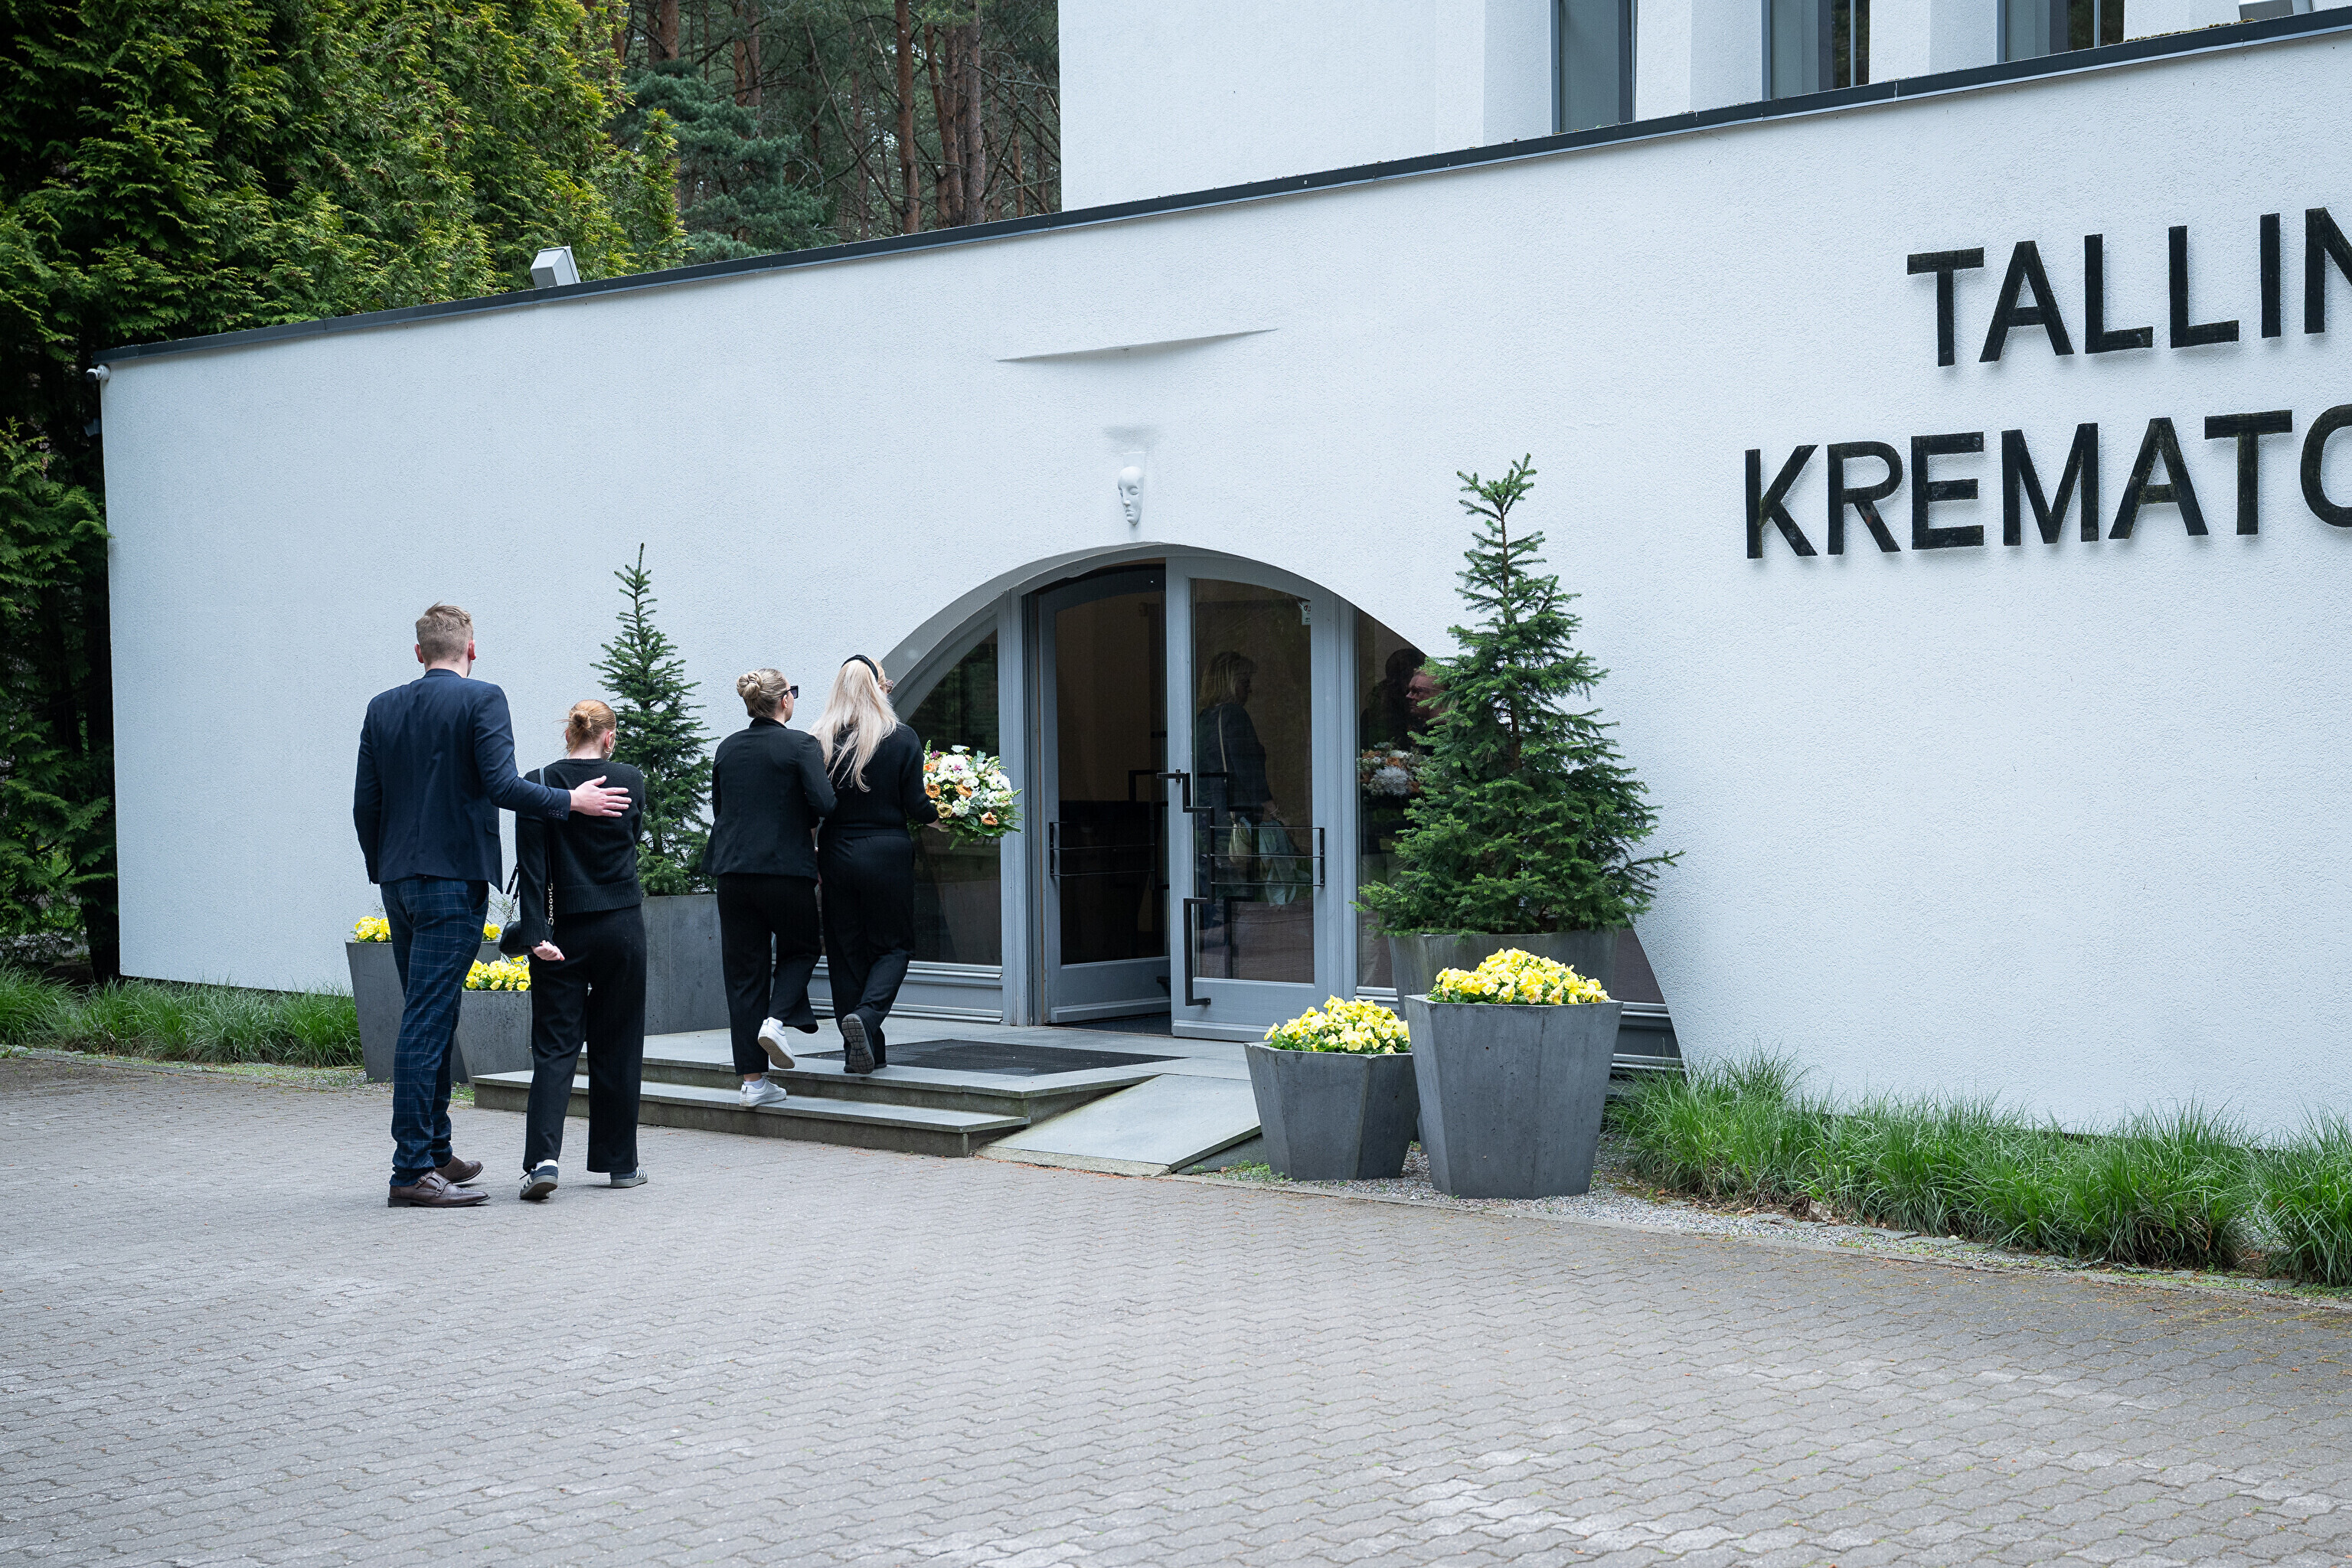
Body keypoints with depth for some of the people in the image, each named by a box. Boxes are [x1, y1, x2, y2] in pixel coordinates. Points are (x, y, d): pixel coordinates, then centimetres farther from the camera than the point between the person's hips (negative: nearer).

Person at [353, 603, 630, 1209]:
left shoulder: (382, 708, 10)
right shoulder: (482, 699, -7)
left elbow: (365, 804, 11)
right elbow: (501, 785, -17)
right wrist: (571, 801, -4)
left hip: (399, 880, 7)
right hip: (455, 879, -7)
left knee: (428, 1018, 17)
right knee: (427, 1022, -7)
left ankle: (436, 1153, 26)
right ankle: (412, 1171, -6)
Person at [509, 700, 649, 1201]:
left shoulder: (540, 785, -5)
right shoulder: (630, 781, -1)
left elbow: (532, 865, -11)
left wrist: (534, 932, -13)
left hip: (565, 933, -1)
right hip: (622, 926, 1)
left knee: (554, 1047, 1)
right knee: (618, 1045, 11)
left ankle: (542, 1157, -16)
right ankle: (620, 1162, 18)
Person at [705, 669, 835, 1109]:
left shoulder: (727, 748, 9)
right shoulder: (801, 746, -8)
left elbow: (718, 808, 16)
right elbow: (824, 802, -18)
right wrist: (809, 825, 3)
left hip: (733, 870, 4)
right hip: (786, 867, -4)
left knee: (744, 971, 7)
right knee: (800, 948, 20)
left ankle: (753, 1080, 6)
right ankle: (777, 1019, -7)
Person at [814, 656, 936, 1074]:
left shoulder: (821, 741, -1)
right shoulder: (902, 739, -6)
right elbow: (916, 805, -7)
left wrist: (813, 859, 10)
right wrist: (939, 816, 14)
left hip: (837, 853, 2)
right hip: (888, 853, -2)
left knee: (846, 949, 11)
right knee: (894, 945, 10)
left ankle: (864, 1051, 12)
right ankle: (866, 1016, -16)